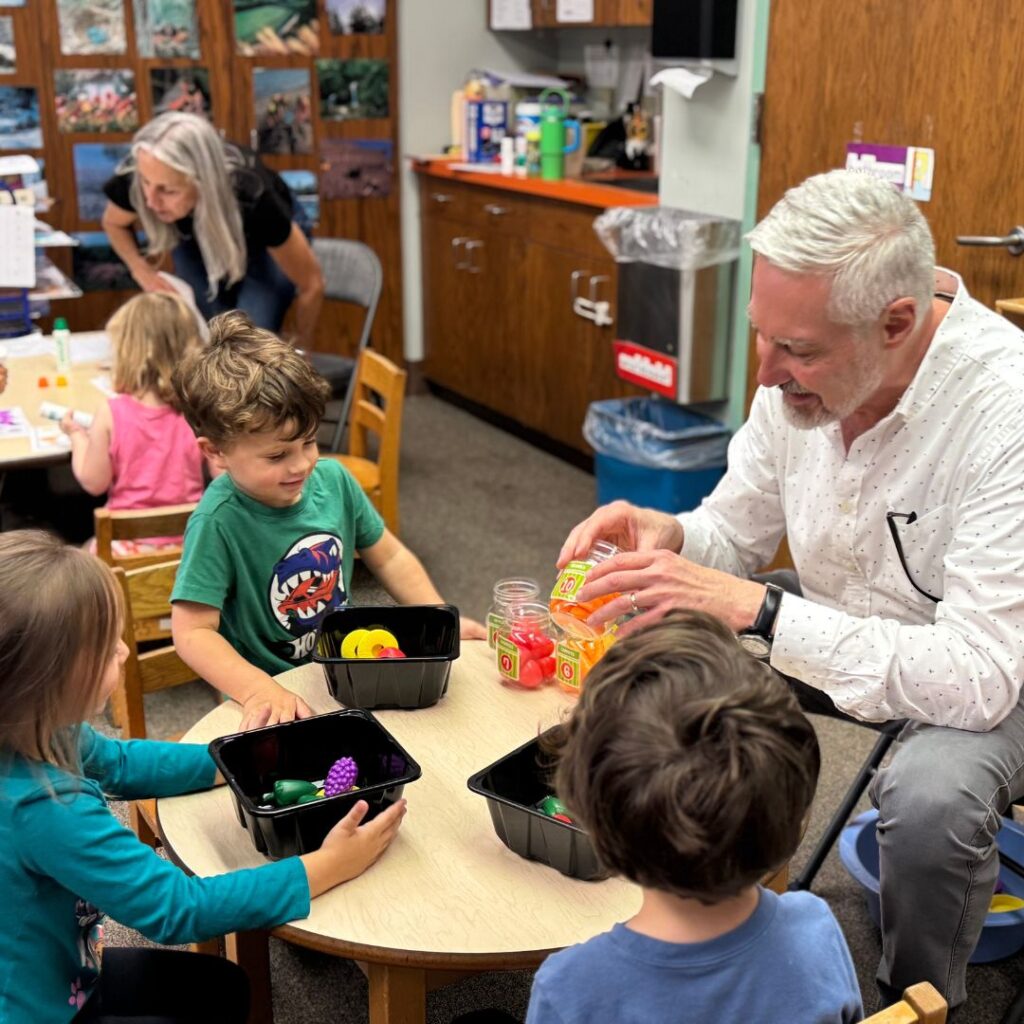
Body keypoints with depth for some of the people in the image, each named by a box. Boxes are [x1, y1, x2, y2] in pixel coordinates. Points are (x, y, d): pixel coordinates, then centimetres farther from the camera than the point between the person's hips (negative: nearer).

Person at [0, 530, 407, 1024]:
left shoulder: (40, 730, -13)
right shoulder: (44, 806, -37)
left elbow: (116, 762, 10)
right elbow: (179, 908, -29)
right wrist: (330, 866, -24)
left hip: (53, 970, 7)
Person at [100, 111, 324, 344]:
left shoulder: (253, 199, -44)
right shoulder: (133, 182, -35)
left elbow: (311, 284, -27)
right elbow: (113, 223, -6)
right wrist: (142, 270, -24)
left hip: (263, 248, -3)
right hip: (195, 243, 3)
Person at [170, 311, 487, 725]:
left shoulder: (333, 479, -3)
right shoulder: (218, 521, -20)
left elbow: (389, 557, 11)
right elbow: (192, 631, -20)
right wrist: (259, 691, -34)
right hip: (274, 698, -5)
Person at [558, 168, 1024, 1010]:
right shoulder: (802, 368, -13)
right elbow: (735, 537, 0)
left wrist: (755, 609, -40)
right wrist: (667, 537, -24)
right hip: (841, 637, 6)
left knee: (930, 797, -34)